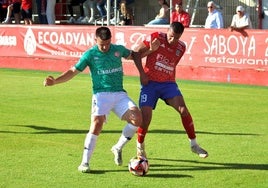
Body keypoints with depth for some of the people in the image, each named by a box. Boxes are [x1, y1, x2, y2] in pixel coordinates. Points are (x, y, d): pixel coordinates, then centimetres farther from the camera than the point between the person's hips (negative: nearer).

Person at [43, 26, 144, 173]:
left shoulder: (119, 50, 9)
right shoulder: (90, 54, -1)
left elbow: (134, 55, 29)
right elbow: (73, 71, 0)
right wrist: (54, 81, -14)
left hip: (119, 94, 4)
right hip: (101, 94, -3)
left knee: (137, 118, -19)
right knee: (97, 123, -25)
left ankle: (118, 147, 4)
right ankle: (85, 163, -15)